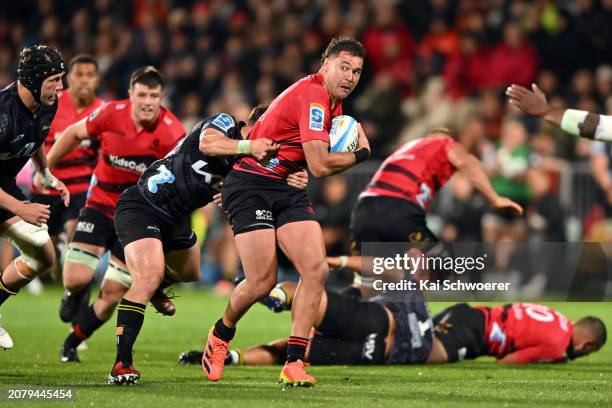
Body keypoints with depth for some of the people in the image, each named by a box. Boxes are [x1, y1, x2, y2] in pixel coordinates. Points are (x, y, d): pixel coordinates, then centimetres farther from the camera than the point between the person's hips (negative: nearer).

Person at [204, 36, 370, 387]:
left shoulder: (333, 99, 11)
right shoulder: (313, 96, -20)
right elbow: (319, 165, -23)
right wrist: (360, 155, -8)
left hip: (288, 189, 9)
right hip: (252, 185, -9)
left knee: (316, 269, -11)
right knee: (263, 282, -13)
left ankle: (295, 363, -7)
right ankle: (221, 335, 19)